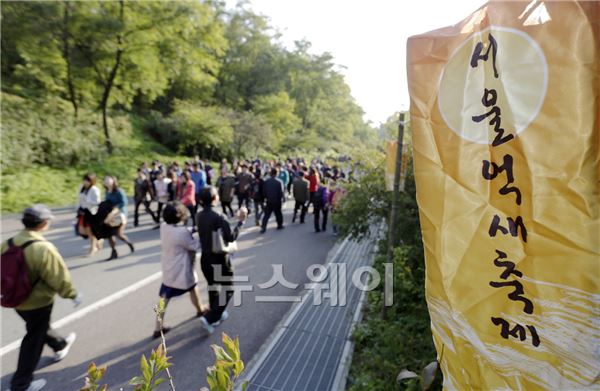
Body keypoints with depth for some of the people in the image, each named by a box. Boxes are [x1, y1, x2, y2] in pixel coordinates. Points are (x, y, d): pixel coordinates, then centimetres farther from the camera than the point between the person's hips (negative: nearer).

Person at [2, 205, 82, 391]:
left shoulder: (8, 244, -7)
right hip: (38, 302, -8)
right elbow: (59, 277, -23)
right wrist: (73, 294, -8)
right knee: (33, 341, 10)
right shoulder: (43, 248, -29)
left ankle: (60, 346, 53)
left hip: (17, 300, 8)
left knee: (40, 327, 29)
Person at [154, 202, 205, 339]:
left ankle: (158, 328, 18)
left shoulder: (164, 227, -5)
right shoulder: (182, 232, -28)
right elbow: (195, 246, -17)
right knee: (192, 289, 20)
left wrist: (190, 232, -7)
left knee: (164, 298, 12)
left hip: (168, 269, 6)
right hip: (182, 270, -6)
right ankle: (200, 311, 42)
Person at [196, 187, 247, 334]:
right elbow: (231, 237, -22)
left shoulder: (199, 216, -2)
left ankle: (216, 316, 39)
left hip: (205, 258, 7)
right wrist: (241, 221, -16)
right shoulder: (218, 217, -23)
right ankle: (209, 318, 4)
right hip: (219, 259, -7)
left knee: (213, 288, 23)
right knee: (227, 290, 11)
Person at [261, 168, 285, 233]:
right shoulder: (279, 182, -13)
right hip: (277, 201, -2)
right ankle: (280, 225, 30)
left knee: (266, 214, 6)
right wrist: (283, 198, 4)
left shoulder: (266, 181, -4)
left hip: (269, 201, 2)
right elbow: (281, 192, -12)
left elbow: (264, 191, 2)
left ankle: (263, 227, -1)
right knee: (278, 213, 15)